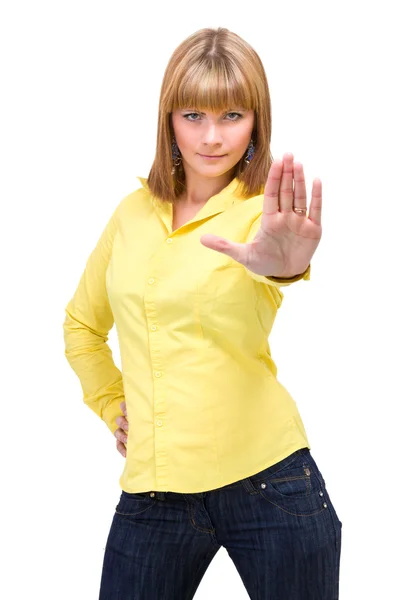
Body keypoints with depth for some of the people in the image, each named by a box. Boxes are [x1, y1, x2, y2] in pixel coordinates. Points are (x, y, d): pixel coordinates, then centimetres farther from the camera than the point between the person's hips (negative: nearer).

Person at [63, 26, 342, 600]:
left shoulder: (264, 210, -5)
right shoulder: (134, 212, 7)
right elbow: (82, 324, 23)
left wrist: (283, 265, -53)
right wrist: (112, 405, 8)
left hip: (268, 482, -3)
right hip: (151, 492, 4)